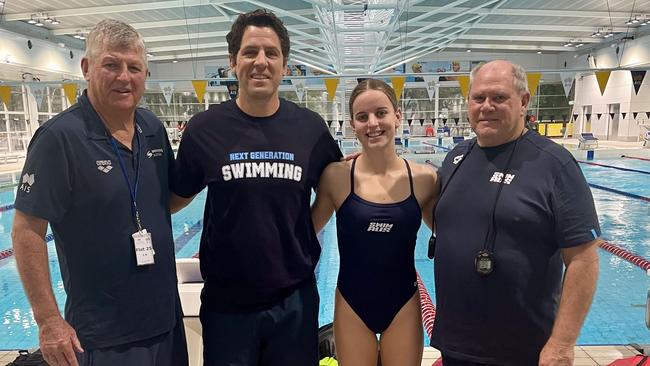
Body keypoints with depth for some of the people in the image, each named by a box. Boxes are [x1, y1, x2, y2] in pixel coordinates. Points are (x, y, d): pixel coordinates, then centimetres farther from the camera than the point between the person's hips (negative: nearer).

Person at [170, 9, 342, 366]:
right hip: (225, 302, -1)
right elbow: (177, 198, 6)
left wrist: (304, 236, 3)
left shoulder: (310, 128, -4)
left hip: (295, 300, 1)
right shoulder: (204, 129, -7)